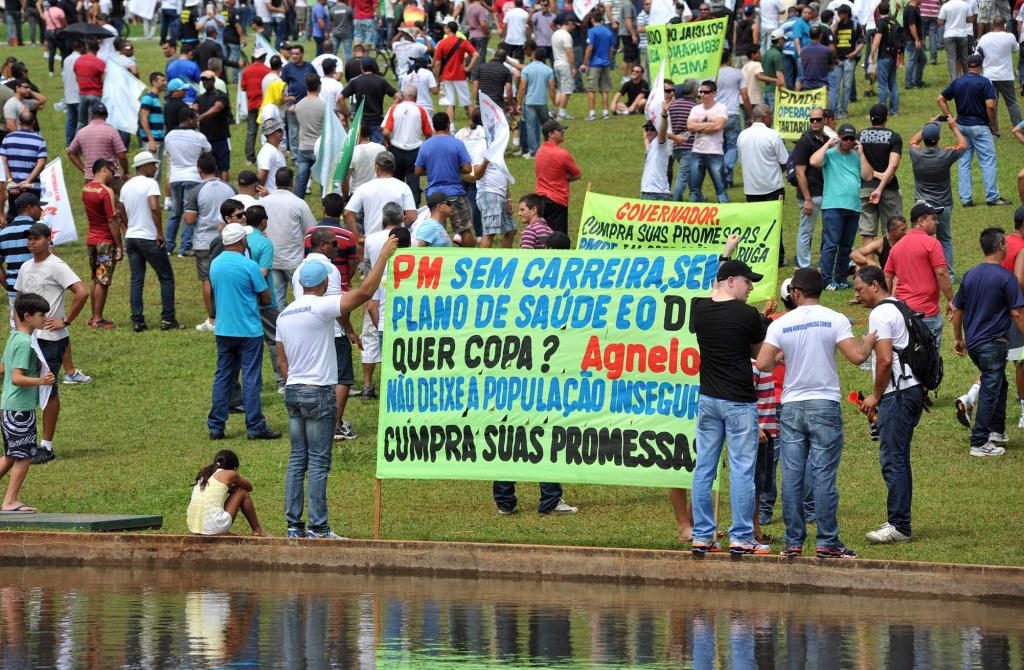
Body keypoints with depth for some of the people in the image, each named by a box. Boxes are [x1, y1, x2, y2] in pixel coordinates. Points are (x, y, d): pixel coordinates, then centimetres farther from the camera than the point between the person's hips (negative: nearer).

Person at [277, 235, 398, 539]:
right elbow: (365, 291, -18)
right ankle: (318, 528, -5)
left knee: (297, 460, 10)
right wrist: (383, 256, -10)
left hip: (293, 390, 7)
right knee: (319, 463, -4)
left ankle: (294, 525, 9)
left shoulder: (285, 315, 10)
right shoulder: (321, 307, -12)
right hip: (318, 393, -7)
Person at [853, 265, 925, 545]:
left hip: (897, 393, -10)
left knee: (893, 460, -9)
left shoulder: (880, 314, -11)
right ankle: (899, 522, 15)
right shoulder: (900, 309, 19)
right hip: (913, 389, 10)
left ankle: (898, 526, -11)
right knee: (899, 459, 13)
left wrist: (876, 396, -8)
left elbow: (885, 360, -19)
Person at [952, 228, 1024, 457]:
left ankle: (997, 432, 29)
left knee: (999, 384, 23)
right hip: (993, 342, -7)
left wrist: (958, 339, 22)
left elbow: (957, 310, 11)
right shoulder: (1005, 277, -13)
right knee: (990, 391, -1)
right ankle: (980, 443, -2)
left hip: (973, 342, 7)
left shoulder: (970, 275, 6)